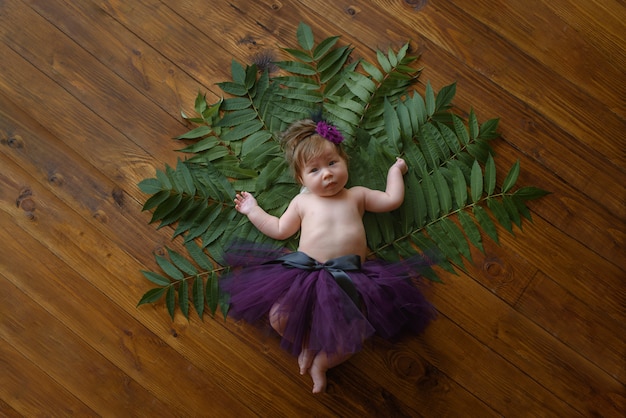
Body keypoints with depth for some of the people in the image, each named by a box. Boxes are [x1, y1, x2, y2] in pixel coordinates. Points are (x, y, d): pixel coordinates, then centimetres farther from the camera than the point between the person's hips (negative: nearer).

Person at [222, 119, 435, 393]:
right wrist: (253, 210, 29)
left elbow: (392, 199, 22)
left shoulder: (356, 195, 18)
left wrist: (395, 170, 32)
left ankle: (322, 360, 5)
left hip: (348, 279, 0)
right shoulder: (302, 202, 18)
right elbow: (280, 230, 25)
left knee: (354, 335, -22)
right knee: (278, 316, -23)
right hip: (304, 275, 1)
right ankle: (306, 343, 8)